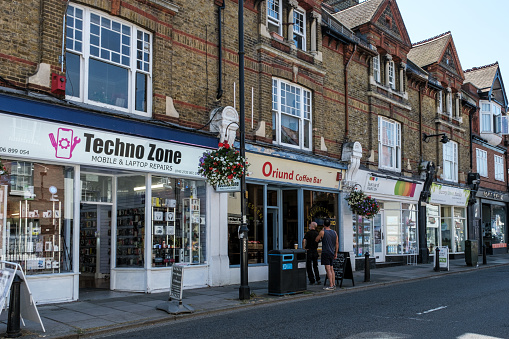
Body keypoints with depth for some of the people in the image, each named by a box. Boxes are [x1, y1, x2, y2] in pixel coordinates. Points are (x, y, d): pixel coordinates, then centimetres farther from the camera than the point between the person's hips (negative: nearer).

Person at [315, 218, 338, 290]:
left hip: (325, 253, -6)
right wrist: (336, 253, 14)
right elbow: (337, 243, 8)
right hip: (332, 253, 6)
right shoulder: (334, 232, 8)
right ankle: (334, 284, 17)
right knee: (331, 269, 15)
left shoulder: (322, 232, -8)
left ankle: (331, 285, -13)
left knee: (328, 269, -9)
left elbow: (317, 240, 6)